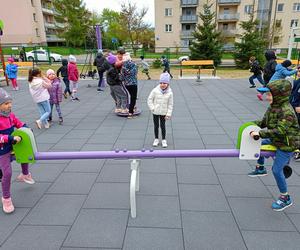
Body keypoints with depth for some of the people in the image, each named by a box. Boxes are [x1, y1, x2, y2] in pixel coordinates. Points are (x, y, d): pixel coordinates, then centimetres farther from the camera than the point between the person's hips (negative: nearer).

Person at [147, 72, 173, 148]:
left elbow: (170, 104, -3)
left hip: (163, 113, 0)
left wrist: (168, 114, -6)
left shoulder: (169, 93, -8)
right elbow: (149, 100, -1)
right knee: (156, 126, 11)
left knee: (163, 126, 7)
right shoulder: (155, 90, -10)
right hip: (155, 112, 1)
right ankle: (156, 139, 26)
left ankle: (163, 140, 21)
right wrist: (152, 108, -7)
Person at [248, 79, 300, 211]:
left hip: (287, 145, -9)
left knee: (276, 169, -6)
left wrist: (260, 134, -39)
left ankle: (285, 198, 12)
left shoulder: (287, 112, -28)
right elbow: (264, 122, 9)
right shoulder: (273, 107, 1)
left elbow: (279, 131, -35)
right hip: (275, 141, 9)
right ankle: (260, 168, 40)